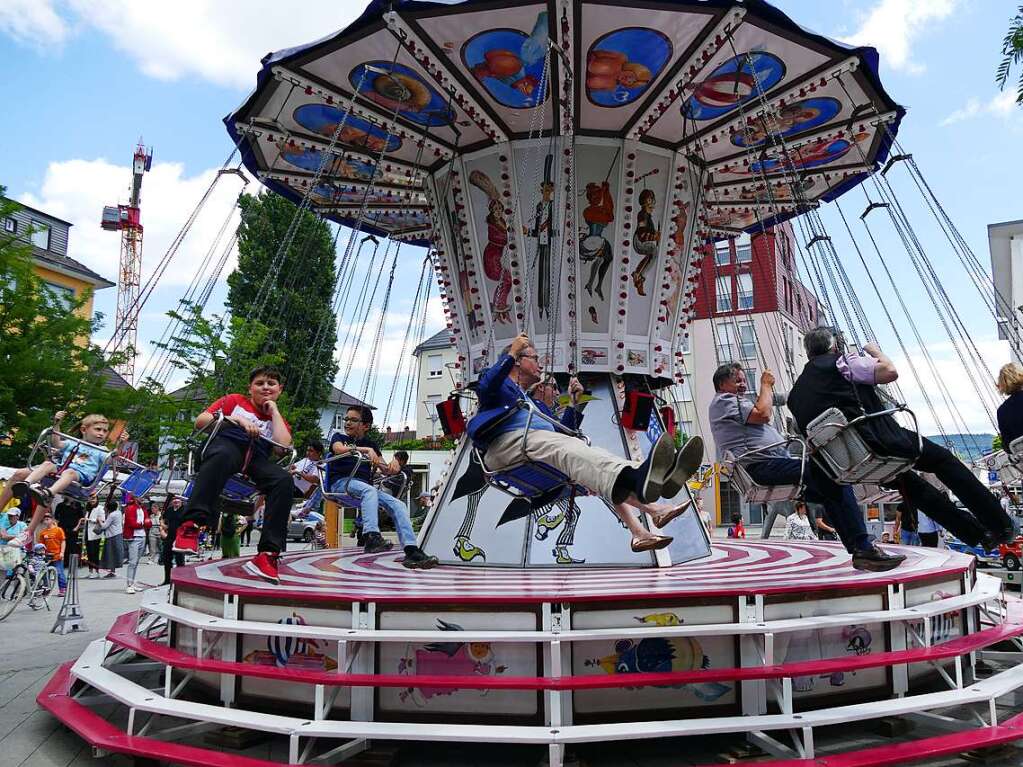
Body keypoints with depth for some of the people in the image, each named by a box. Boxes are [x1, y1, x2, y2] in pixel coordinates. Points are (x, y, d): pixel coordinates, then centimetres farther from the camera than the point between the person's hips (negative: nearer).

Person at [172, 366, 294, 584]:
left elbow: (284, 445, 5)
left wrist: (274, 410, 14)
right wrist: (238, 420, 1)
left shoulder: (278, 420, 29)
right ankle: (191, 525, -47)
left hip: (257, 458, 2)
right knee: (222, 455, -41)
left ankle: (269, 553, -36)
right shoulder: (235, 401, 26)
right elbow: (200, 421, 12)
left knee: (284, 479, -31)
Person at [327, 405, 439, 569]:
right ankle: (371, 537, -52)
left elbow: (385, 470, 16)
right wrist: (365, 450, -23)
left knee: (398, 505, -17)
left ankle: (411, 551, -27)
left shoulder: (371, 445, 25)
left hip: (367, 488, 4)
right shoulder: (339, 437, 16)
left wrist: (393, 463, -8)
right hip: (341, 483, -4)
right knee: (369, 490, -36)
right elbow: (339, 449, -10)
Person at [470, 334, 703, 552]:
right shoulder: (500, 385, 23)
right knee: (567, 448, -35)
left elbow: (563, 433, 31)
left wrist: (574, 403, 22)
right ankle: (637, 478, -66)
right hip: (511, 442, -8)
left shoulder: (537, 405, 42)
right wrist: (511, 352, -3)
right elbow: (485, 387, -5)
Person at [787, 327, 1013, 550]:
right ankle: (1000, 525, 19)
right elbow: (890, 372, -11)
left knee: (910, 484, 26)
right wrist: (875, 352, 8)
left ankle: (977, 534, 32)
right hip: (878, 440, -7)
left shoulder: (795, 394, 14)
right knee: (943, 460, 14)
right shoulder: (840, 361, -4)